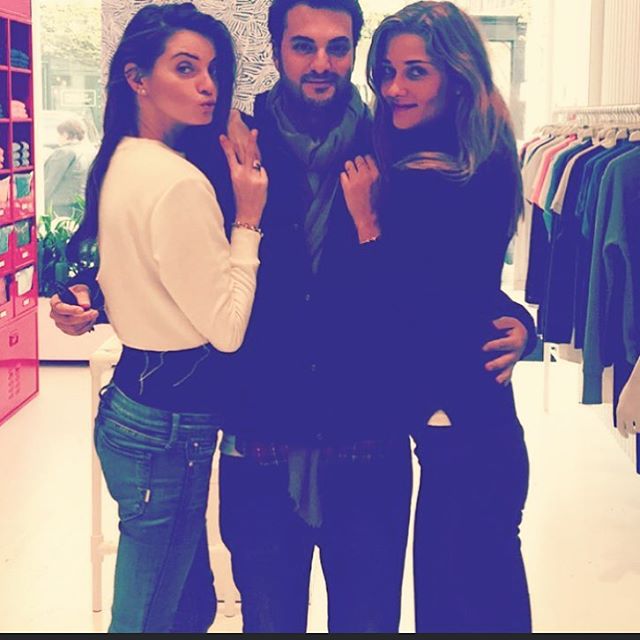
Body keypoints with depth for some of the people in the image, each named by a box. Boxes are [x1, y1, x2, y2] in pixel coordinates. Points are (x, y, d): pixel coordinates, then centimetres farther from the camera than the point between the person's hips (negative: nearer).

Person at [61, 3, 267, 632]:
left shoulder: (121, 162, 9)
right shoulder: (179, 183, -21)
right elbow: (226, 327, -18)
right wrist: (248, 220, -12)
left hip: (131, 403, 10)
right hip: (169, 424, -10)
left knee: (191, 603, 22)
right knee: (152, 617, 6)